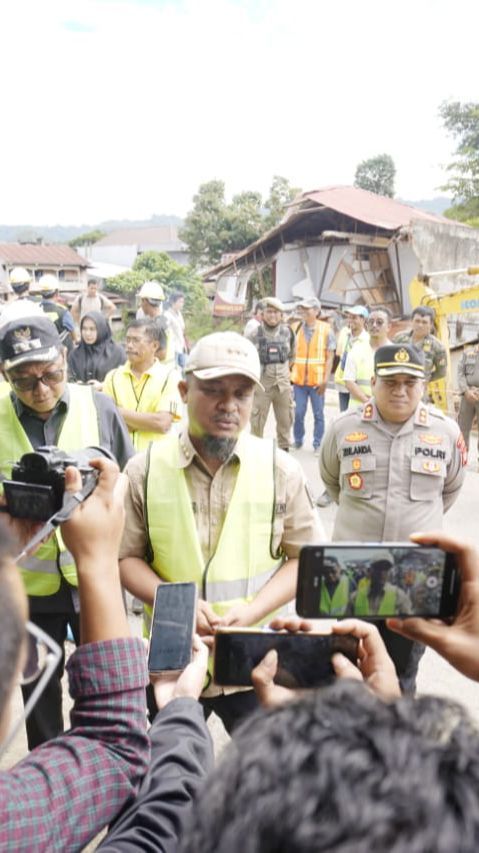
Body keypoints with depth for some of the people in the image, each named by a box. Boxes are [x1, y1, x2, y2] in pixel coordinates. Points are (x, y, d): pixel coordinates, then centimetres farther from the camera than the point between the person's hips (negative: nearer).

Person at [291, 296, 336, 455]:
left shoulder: (326, 329, -1)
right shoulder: (297, 329, 7)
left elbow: (330, 357, -3)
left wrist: (325, 379, -10)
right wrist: (289, 374, 5)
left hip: (317, 380, -2)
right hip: (299, 379, 2)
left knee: (318, 414, 4)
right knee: (298, 413, 7)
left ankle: (317, 445, 14)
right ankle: (298, 441, 22)